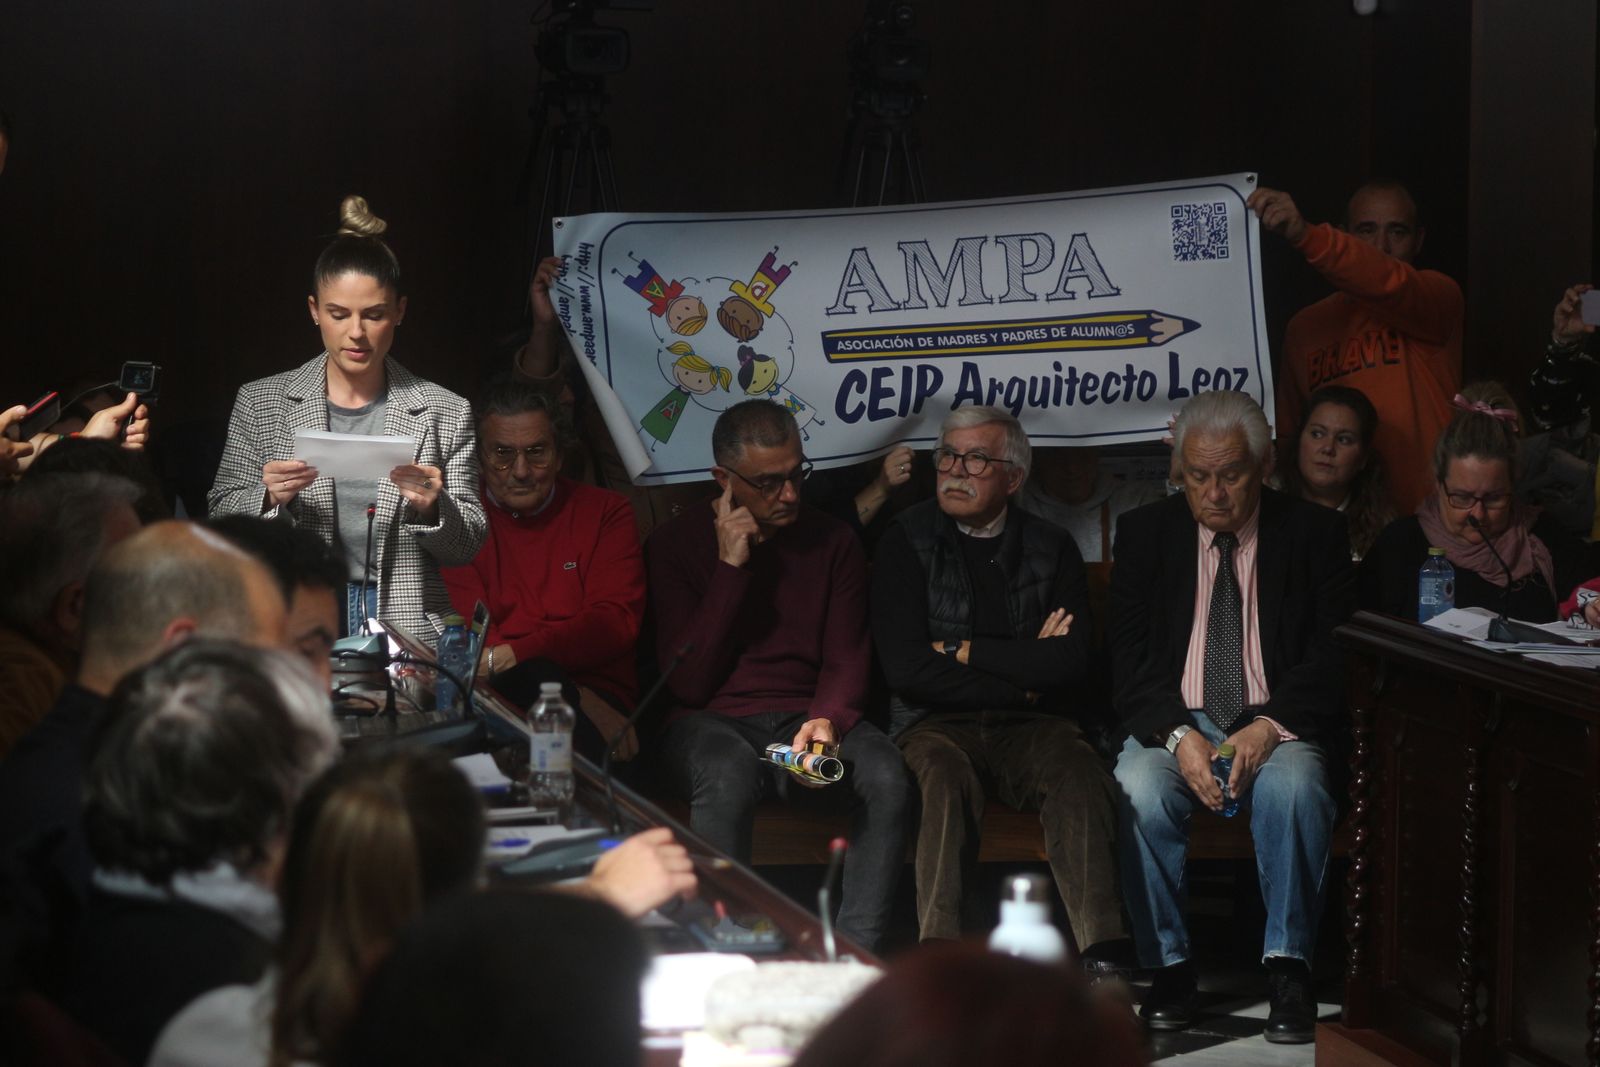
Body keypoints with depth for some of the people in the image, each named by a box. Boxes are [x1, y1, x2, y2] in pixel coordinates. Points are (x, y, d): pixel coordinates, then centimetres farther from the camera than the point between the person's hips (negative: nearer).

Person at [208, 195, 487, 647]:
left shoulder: (444, 413, 8)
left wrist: (430, 507, -10)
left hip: (406, 629, 0)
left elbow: (466, 546, 10)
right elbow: (221, 518, 11)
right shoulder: (260, 403, 9)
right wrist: (269, 499, -8)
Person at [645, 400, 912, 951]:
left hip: (805, 719, 3)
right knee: (728, 777, -39)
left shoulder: (833, 542, 11)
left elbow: (846, 658, 6)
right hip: (713, 723, -2)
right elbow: (688, 683, -7)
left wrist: (827, 719, -18)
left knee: (886, 776, -30)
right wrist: (731, 568, -11)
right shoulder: (675, 546, 2)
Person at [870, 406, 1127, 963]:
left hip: (1033, 726, 2)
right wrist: (1021, 678, -2)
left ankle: (1102, 950, -45)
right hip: (938, 724, -2)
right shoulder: (908, 540, 6)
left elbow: (1071, 662, -2)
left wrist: (964, 652, -5)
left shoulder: (1052, 548, 12)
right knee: (946, 777, -36)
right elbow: (908, 671, -6)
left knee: (1079, 773, -31)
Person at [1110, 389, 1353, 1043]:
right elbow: (1129, 655, 2)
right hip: (1176, 722, 1)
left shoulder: (1314, 534, 5)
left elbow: (1333, 653, -1)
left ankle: (1288, 965, -23)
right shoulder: (1145, 533, 9)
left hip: (1277, 727, -1)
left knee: (1294, 787, -35)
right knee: (1137, 790, -32)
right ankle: (1168, 964, -18)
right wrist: (1177, 735, -17)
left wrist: (1271, 727, -18)